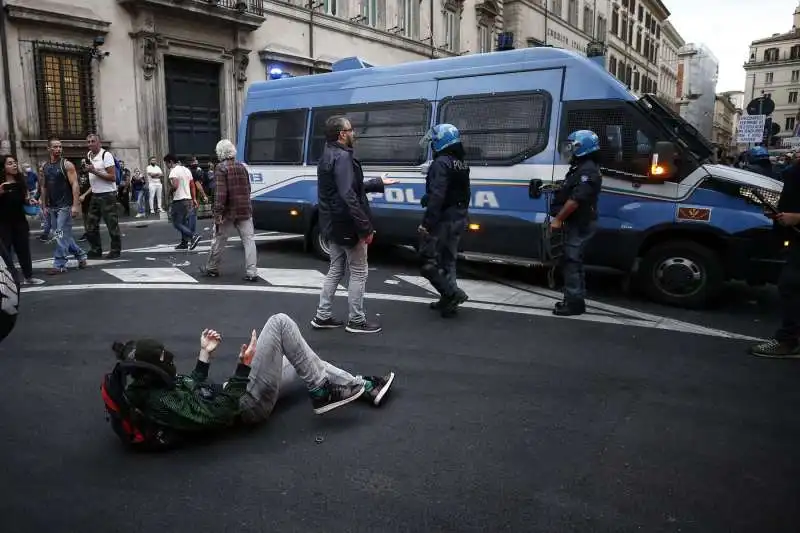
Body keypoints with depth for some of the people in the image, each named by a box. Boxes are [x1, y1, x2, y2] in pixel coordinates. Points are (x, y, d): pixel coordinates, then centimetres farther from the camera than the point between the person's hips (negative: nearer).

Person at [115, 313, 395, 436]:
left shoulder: (152, 385, 1)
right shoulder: (161, 401, -28)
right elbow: (217, 415, -29)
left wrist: (204, 355, 8)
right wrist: (244, 367, -30)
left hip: (237, 395, 10)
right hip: (248, 406, -10)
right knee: (279, 323, -14)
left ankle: (363, 387, 22)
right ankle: (322, 392, -4)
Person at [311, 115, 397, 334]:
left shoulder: (328, 156, 14)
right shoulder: (343, 157, -19)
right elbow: (349, 197, -28)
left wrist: (379, 183, 28)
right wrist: (365, 227, -26)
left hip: (333, 224, 10)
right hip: (346, 225, -10)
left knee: (335, 270, 18)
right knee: (359, 271, 3)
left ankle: (322, 316, 24)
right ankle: (356, 320, 12)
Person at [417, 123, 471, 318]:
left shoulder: (441, 163, -16)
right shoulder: (462, 165, 12)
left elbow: (437, 196, -25)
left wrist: (427, 223, -25)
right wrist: (461, 214, 20)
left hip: (442, 220, -9)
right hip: (459, 219, 9)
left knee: (428, 262, 0)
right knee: (448, 260, 16)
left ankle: (453, 293, -8)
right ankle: (448, 301, 21)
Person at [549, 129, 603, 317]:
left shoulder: (588, 171, -18)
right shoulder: (581, 168, 17)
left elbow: (576, 199, -25)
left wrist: (558, 219, -21)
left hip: (580, 224, -11)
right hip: (578, 223, 11)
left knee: (571, 261, -10)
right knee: (574, 261, 14)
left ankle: (573, 302, -6)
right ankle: (576, 300, 21)